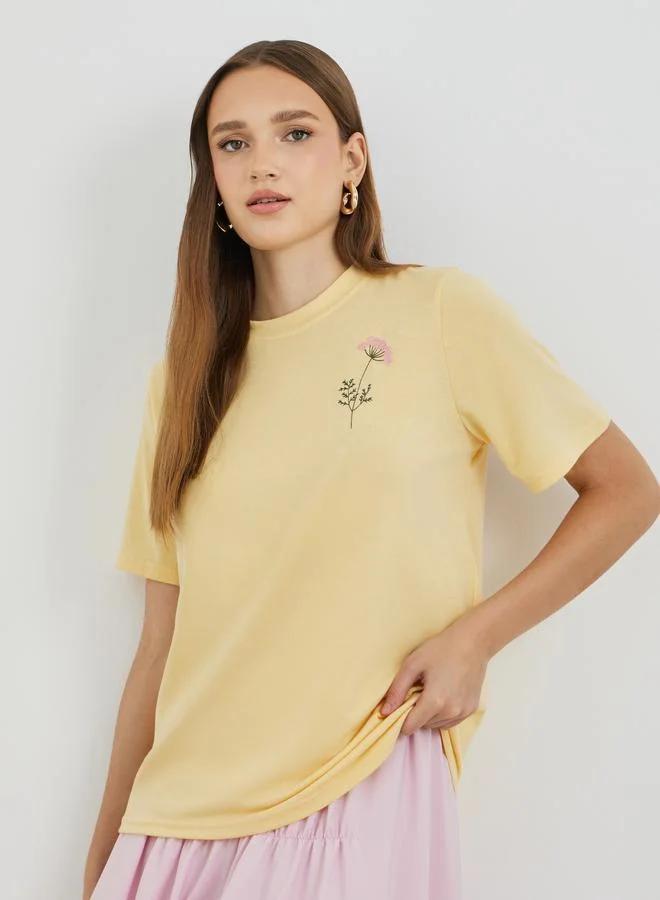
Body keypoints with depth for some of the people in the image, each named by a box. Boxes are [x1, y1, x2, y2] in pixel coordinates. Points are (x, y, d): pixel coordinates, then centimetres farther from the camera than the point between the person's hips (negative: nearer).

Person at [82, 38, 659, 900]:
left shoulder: (440, 310, -3)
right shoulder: (185, 377, 8)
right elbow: (162, 641, 9)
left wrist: (473, 635, -11)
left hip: (359, 796, -4)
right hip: (182, 812, 4)